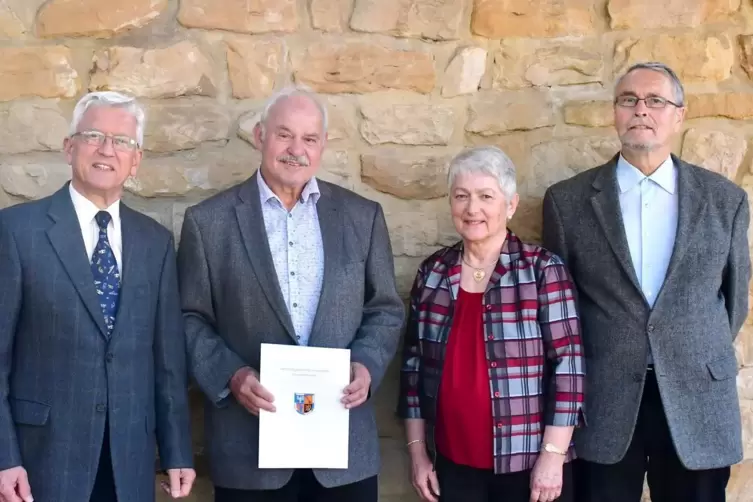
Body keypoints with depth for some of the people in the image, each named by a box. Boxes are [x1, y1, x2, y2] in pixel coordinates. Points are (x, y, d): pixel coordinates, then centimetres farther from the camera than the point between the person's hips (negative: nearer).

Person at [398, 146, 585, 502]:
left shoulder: (543, 269, -6)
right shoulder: (432, 273, 4)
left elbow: (568, 364, -9)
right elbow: (414, 364, 8)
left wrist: (553, 455, -12)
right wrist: (418, 451, 6)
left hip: (528, 462, -3)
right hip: (453, 464, 3)